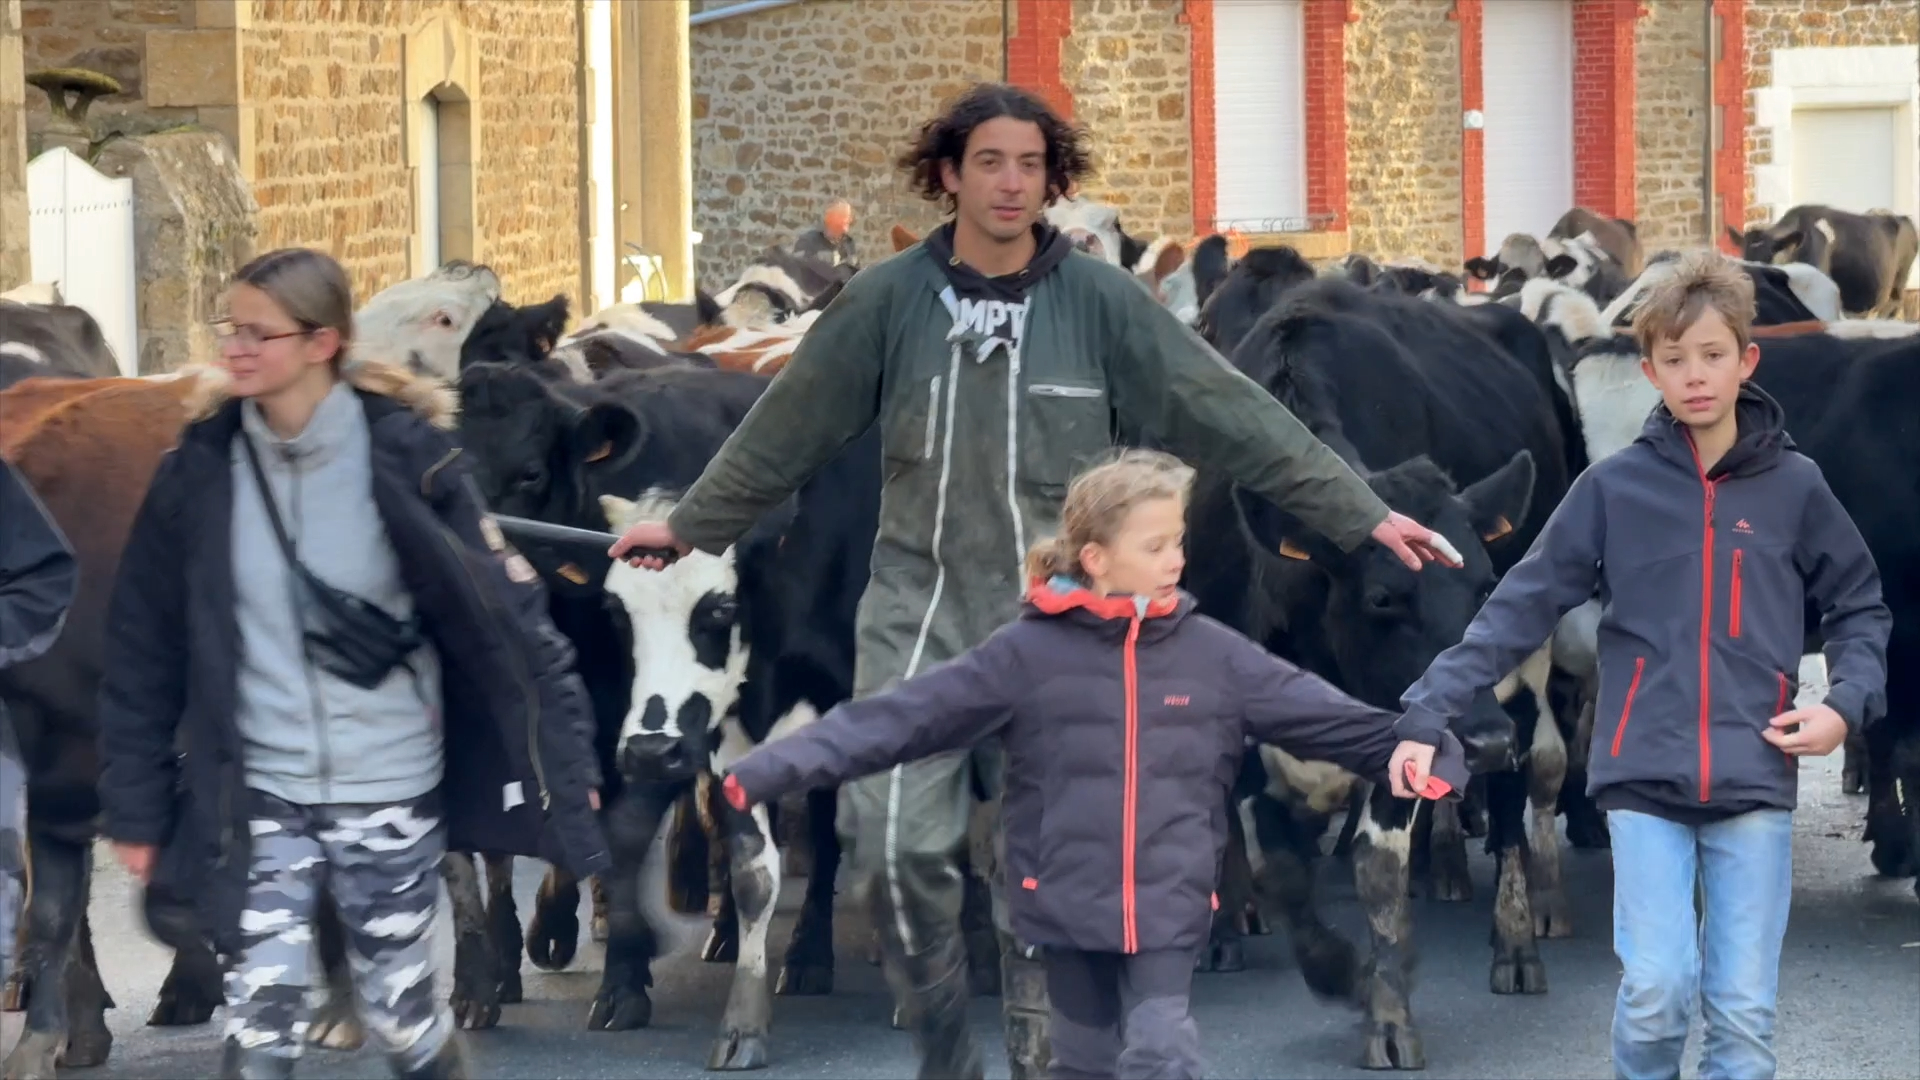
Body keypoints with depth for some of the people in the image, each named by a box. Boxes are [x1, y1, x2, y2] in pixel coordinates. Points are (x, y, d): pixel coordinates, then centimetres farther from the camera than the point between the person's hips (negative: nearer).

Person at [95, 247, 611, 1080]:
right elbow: (144, 650, 4)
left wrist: (565, 764, -6)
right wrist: (135, 806, 5)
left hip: (391, 792, -1)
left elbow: (503, 614, -6)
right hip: (256, 798, 1)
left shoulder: (407, 457, -9)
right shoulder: (199, 471, -2)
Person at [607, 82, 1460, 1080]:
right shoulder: (888, 298, -3)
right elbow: (787, 428, 10)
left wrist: (1363, 515, -6)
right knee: (896, 844, -10)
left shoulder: (1097, 300, -4)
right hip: (919, 610, 0)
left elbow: (1233, 416, -4)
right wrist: (691, 524, 19)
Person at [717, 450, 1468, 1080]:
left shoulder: (1210, 652, 0)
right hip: (1070, 903, -1)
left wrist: (1409, 744, -15)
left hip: (1169, 904, 1)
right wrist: (777, 769, -18)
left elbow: (1317, 713, 2)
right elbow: (903, 715, -10)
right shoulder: (1029, 652, -7)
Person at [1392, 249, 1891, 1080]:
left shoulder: (1794, 487, 4)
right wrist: (1428, 711, -9)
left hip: (1755, 785, 1)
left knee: (1744, 1011, 0)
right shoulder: (1614, 487, 1)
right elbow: (1520, 609, 0)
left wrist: (1847, 703, -3)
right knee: (1656, 991, -12)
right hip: (1644, 778, -1)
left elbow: (1859, 607, 15)